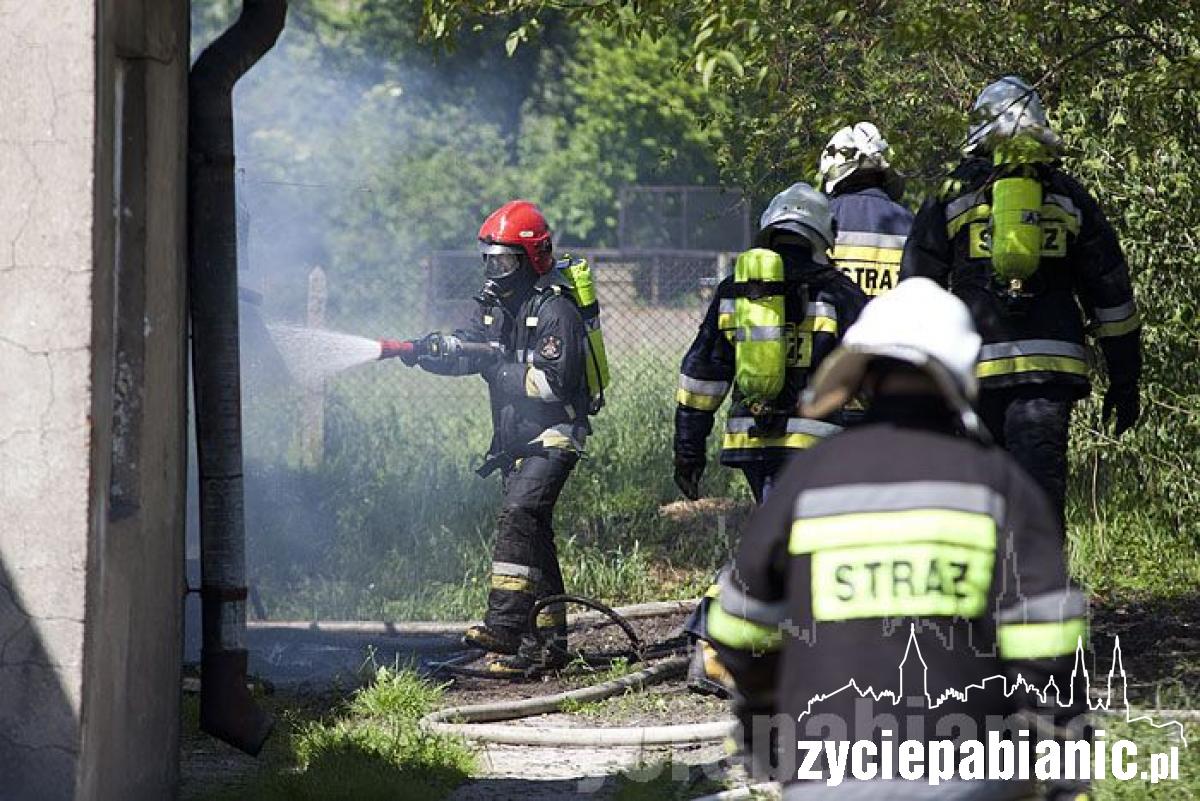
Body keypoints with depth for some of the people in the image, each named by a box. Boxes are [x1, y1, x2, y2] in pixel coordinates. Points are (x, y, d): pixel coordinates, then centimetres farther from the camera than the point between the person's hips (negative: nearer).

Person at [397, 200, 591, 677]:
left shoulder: (555, 310, -16)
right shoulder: (496, 303, 10)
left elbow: (555, 382, -23)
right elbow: (468, 351, 5)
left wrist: (499, 366, -23)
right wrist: (431, 351, -14)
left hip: (553, 438, -9)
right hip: (516, 440, 9)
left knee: (518, 516, -24)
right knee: (533, 536, 11)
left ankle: (503, 628, -32)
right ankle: (550, 644, 18)